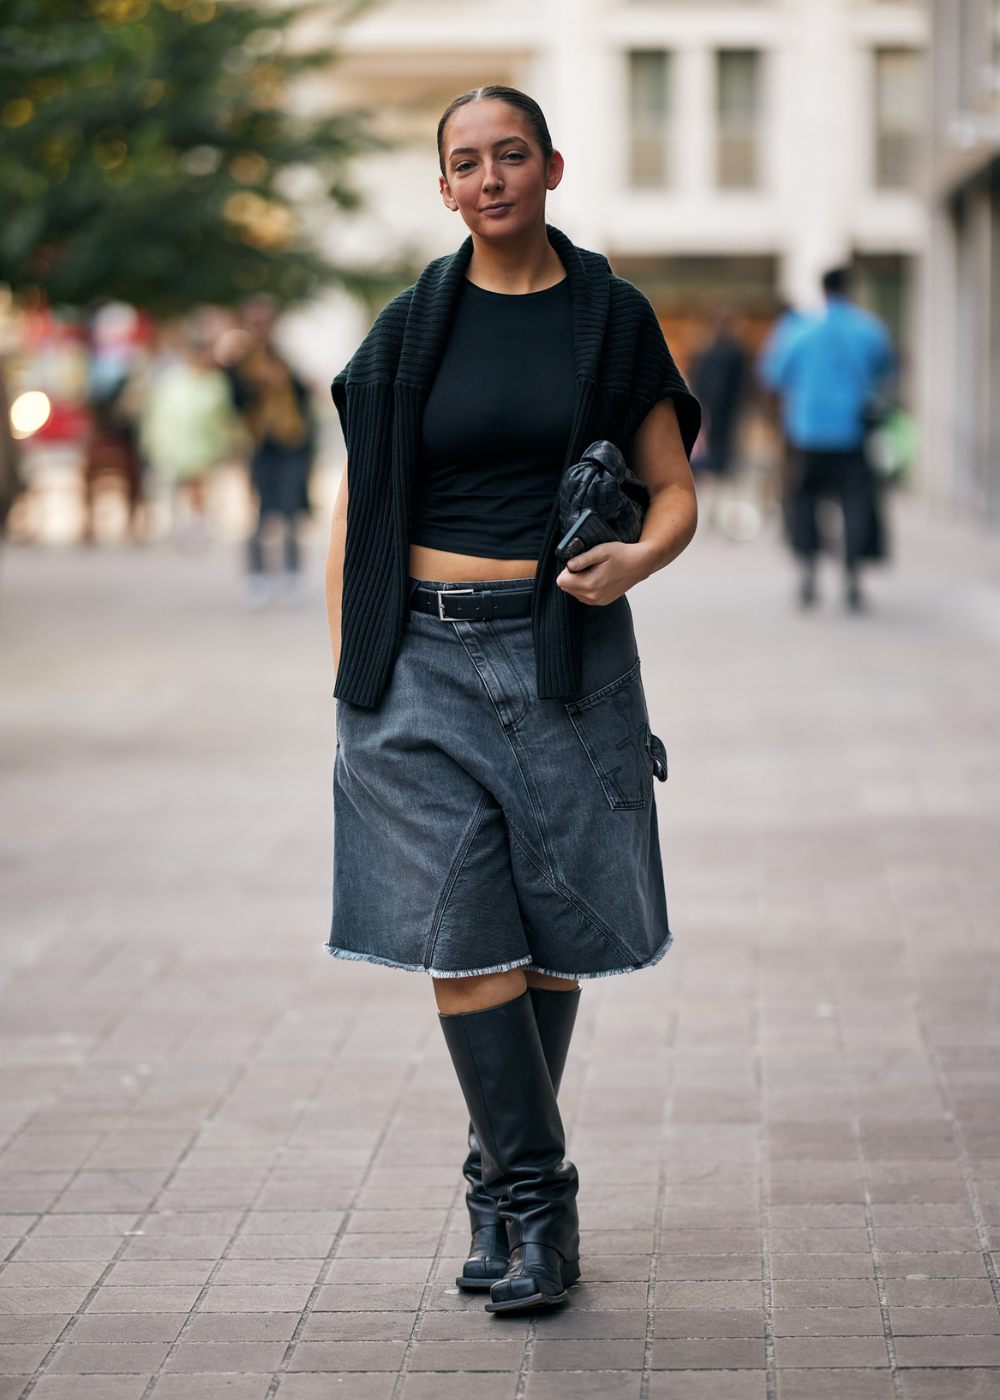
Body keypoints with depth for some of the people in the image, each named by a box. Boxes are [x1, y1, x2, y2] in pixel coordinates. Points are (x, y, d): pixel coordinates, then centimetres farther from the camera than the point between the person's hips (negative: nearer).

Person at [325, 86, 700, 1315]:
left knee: (551, 934, 3)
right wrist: (347, 674, 0)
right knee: (460, 935, -9)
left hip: (564, 651, 0)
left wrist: (636, 560, -15)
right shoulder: (412, 328, 7)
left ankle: (504, 1181, 20)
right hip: (428, 653, 0)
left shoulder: (612, 319, 6)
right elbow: (355, 513, 9)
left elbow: (676, 493, 8)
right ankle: (536, 1201, -2)